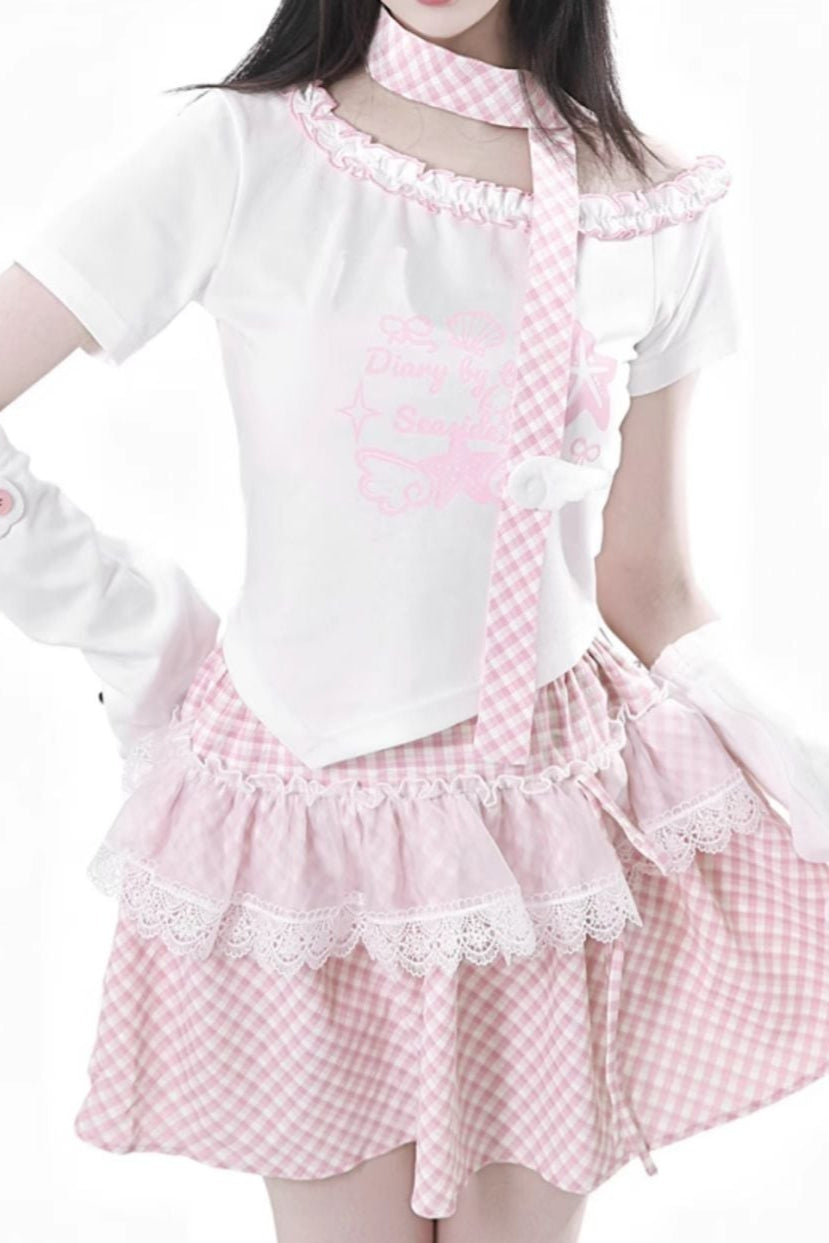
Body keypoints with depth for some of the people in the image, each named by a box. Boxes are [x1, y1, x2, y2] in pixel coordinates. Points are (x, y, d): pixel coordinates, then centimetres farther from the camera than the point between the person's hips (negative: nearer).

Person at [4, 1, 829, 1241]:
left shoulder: (658, 209, 0)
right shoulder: (240, 157, -10)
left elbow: (647, 585, 3)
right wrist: (145, 645, -8)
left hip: (563, 810, 3)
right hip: (311, 827, -2)